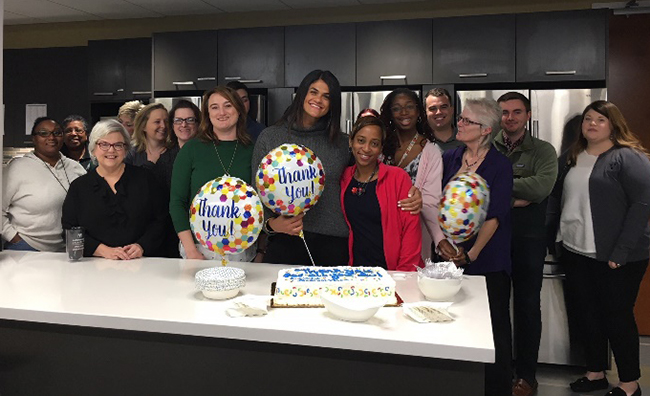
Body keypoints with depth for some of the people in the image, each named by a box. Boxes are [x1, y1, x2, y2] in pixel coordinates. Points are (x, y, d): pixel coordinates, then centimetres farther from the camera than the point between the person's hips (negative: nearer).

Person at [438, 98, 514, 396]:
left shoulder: (500, 165, -4)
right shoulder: (450, 158, 8)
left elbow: (494, 217, -9)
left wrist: (472, 254, -17)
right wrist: (441, 241, -5)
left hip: (487, 259, -4)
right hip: (451, 257, 4)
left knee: (494, 326, 3)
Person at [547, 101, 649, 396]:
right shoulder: (570, 159, 12)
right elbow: (556, 200, 14)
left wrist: (621, 253, -18)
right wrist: (552, 239, 4)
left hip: (615, 259, -6)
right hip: (575, 254, 6)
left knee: (617, 317, 4)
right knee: (585, 315, 13)